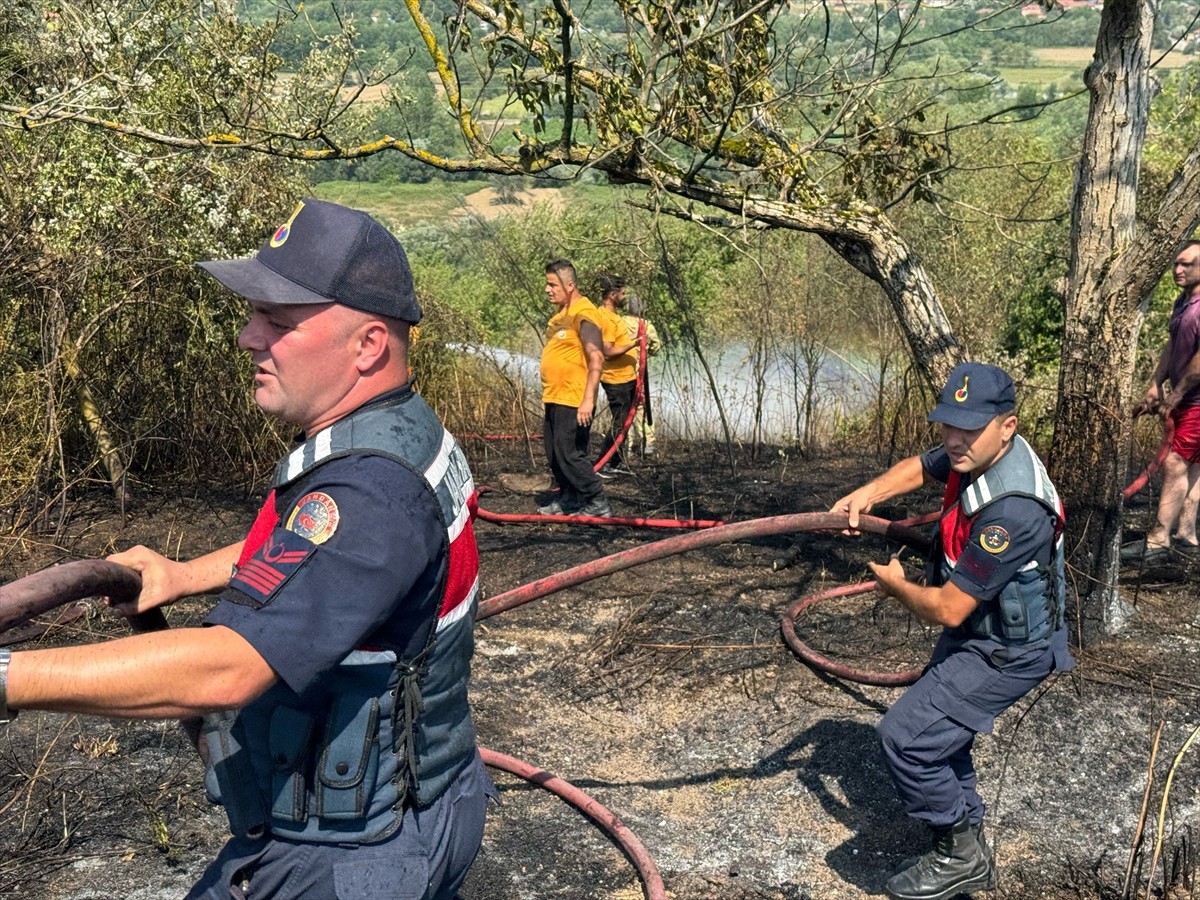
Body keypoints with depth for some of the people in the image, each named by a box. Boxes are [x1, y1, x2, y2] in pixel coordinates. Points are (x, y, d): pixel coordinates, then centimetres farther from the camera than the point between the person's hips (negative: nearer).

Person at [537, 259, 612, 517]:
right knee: (554, 454, 15)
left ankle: (598, 503, 2)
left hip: (574, 400, -10)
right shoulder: (560, 313, 14)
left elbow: (596, 358, -23)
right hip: (554, 398, 10)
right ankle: (570, 499, 29)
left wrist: (588, 399, -29)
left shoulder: (584, 313, -16)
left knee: (569, 453, -8)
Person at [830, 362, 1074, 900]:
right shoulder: (979, 452, -8)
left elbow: (948, 610, -29)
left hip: (1005, 651, -10)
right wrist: (869, 493, -4)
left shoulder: (1011, 509, -36)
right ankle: (967, 852, 38)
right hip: (979, 630, 10)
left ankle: (960, 855, 7)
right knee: (935, 728, 22)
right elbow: (920, 467, 16)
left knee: (905, 736, -14)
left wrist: (896, 585, -9)